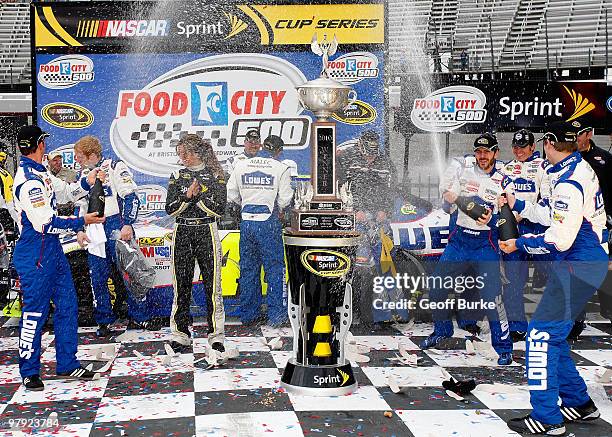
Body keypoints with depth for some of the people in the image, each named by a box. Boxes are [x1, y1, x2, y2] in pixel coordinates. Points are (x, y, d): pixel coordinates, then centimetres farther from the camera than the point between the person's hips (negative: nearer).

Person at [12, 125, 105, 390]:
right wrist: (81, 222, -13)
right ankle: (29, 371, 12)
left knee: (67, 306, 12)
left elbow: (64, 193, 26)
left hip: (53, 251, 10)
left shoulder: (40, 174, 11)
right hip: (35, 257, -10)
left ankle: (67, 364, 22)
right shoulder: (28, 180, -19)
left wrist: (87, 184, 9)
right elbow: (44, 224, -21)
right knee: (34, 313, -1)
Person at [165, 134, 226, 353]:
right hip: (182, 234, 3)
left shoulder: (215, 175, 1)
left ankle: (216, 336, 3)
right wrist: (188, 196, -12)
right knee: (181, 285, 4)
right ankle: (180, 335, 12)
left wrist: (198, 195, -14)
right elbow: (170, 209, 2)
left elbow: (219, 209, -7)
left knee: (212, 284, -4)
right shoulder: (177, 176, 10)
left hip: (207, 232, -3)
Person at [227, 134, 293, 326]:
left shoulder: (241, 165, 5)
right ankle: (276, 315, 5)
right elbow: (285, 199, -6)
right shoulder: (281, 168, -5)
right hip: (269, 222, -4)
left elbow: (231, 194, 7)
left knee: (248, 268, 12)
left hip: (247, 222, 4)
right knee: (274, 268, 4)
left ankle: (248, 314, 19)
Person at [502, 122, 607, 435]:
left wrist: (520, 244, -12)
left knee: (542, 334, -7)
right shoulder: (580, 169, 12)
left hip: (577, 268, -10)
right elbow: (559, 216, 22)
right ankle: (579, 403, 27)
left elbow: (560, 240, -25)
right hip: (585, 263, 10)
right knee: (552, 333, 17)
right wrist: (517, 205, 26)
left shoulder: (570, 182, -21)